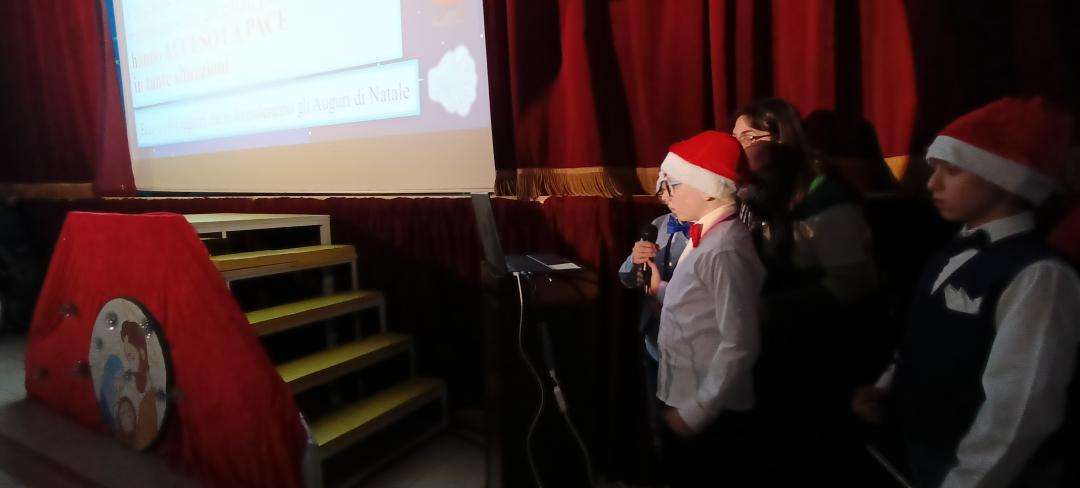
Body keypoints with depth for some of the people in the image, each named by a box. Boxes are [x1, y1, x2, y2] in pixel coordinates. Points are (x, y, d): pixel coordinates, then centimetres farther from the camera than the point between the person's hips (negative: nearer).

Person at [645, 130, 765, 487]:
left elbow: (739, 345, -25)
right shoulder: (705, 237, 5)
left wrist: (697, 411, -20)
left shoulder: (725, 249, -23)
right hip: (684, 399, 8)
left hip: (710, 415, -8)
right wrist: (660, 289, 6)